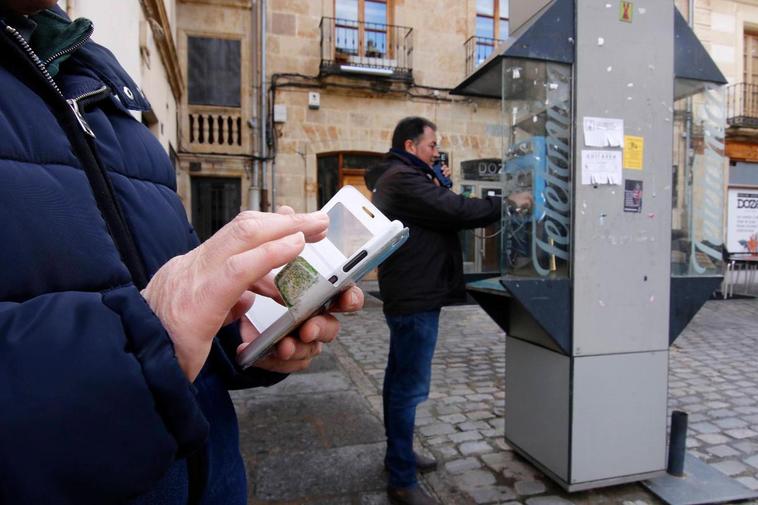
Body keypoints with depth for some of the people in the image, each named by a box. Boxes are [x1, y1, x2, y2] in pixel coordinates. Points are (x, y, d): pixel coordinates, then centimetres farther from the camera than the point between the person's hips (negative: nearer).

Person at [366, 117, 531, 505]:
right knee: (410, 387, -5)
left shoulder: (395, 178, 18)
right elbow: (457, 211, -22)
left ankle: (398, 453, 34)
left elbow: (435, 213, 19)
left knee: (400, 379, 19)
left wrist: (439, 188, 4)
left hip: (406, 296, 12)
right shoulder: (403, 179, -17)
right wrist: (507, 203, -10)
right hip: (416, 299, -12)